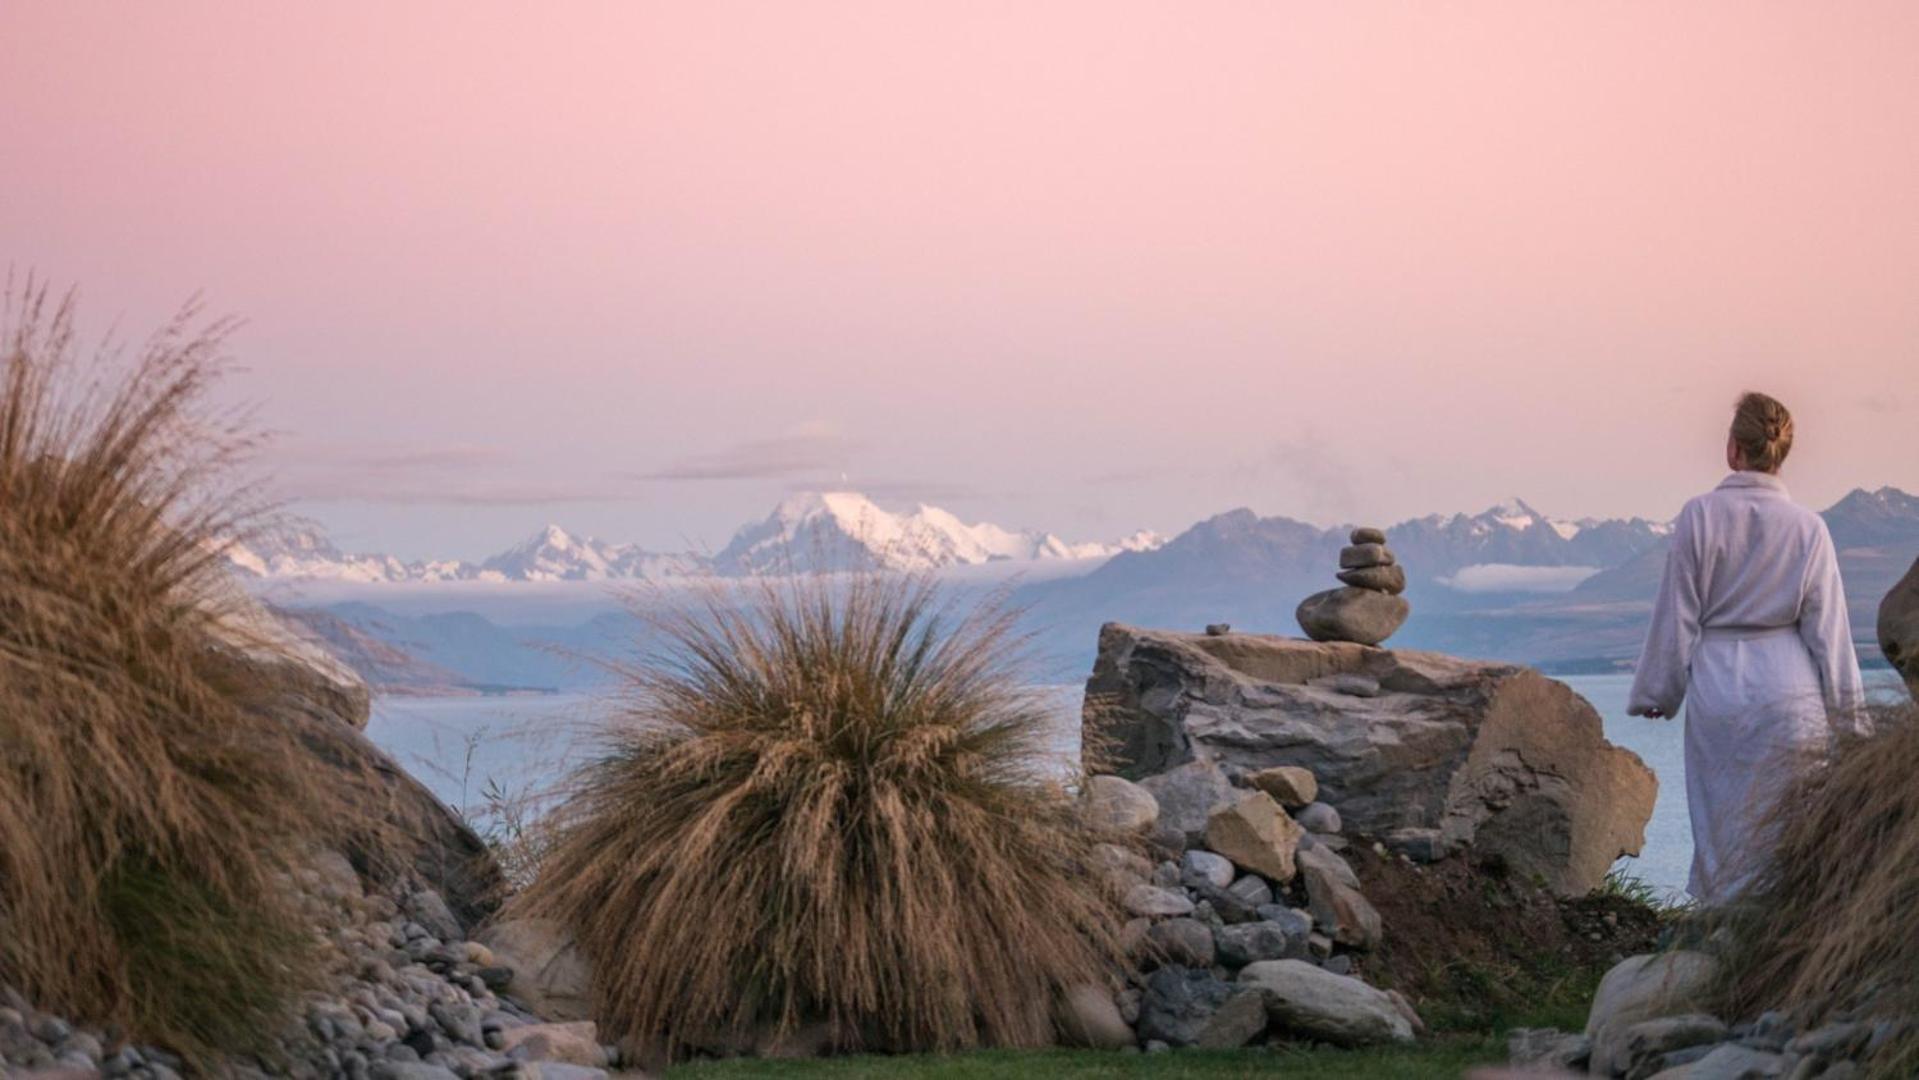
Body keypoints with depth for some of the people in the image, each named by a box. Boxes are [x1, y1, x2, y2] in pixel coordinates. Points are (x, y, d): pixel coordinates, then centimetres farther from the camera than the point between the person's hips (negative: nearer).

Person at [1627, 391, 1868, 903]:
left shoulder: (1700, 516, -5)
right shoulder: (1808, 528, -2)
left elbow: (1676, 616, -2)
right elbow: (1828, 628, 2)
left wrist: (1656, 695, 9)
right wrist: (1847, 714, 10)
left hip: (1718, 686, -1)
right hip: (1791, 693, 1)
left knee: (1723, 820, 8)